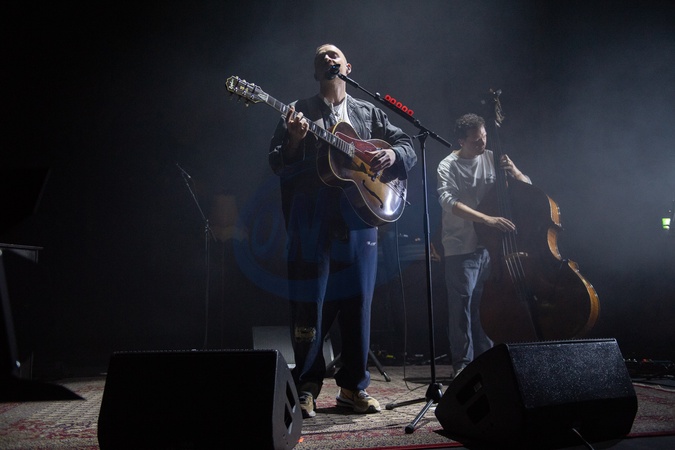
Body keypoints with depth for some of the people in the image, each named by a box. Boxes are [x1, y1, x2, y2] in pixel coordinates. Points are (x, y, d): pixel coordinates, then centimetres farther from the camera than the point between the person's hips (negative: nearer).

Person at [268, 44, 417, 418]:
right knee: (309, 305, -2)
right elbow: (277, 164, 3)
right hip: (312, 220, -2)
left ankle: (353, 387, 16)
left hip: (358, 216, 2)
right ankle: (306, 389, 11)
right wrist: (294, 141, -17)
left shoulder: (369, 113, 17)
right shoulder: (299, 111, 11)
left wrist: (391, 154, -6)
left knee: (357, 302, 4)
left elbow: (407, 146, 16)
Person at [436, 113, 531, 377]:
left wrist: (514, 172, -13)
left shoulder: (491, 159, 7)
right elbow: (448, 201, -22)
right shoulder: (449, 166, -5)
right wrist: (487, 219, -32)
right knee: (463, 304, -6)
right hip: (461, 248, -4)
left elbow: (527, 187, 11)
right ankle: (463, 362, 4)